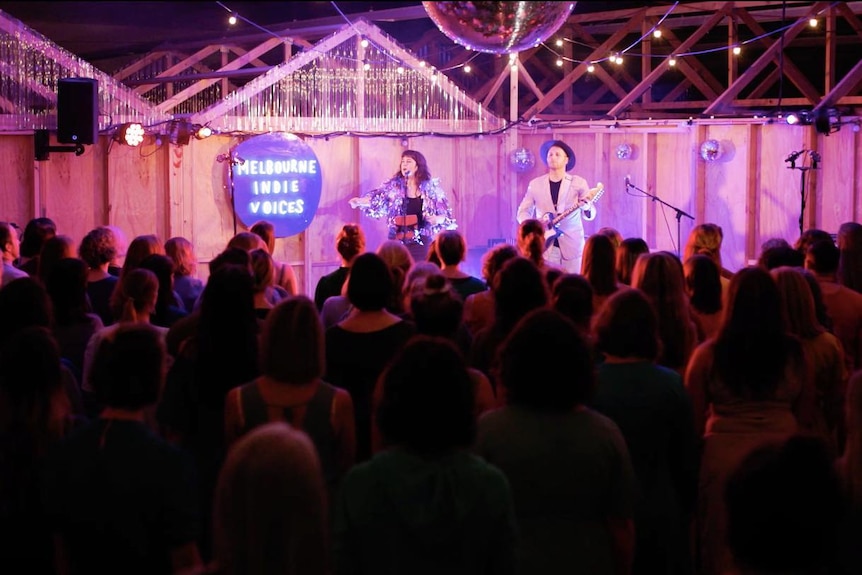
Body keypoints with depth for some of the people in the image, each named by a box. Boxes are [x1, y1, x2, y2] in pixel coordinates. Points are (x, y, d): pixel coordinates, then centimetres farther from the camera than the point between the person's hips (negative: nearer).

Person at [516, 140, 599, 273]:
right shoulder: (535, 184, 6)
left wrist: (586, 207, -29)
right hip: (545, 245, 2)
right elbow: (523, 211, 11)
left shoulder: (578, 183, 1)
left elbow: (591, 214, -4)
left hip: (572, 246, -1)